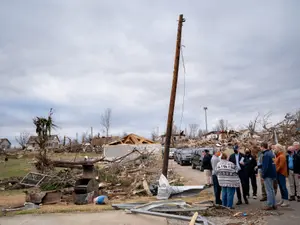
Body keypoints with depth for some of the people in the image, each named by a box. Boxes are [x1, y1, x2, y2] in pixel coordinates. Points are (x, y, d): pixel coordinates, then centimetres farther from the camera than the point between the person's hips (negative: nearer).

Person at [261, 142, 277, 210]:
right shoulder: (271, 153, 10)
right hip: (272, 174, 9)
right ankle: (273, 204, 23)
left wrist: (263, 175, -13)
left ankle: (269, 205, 4)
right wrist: (259, 166, 13)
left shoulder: (265, 155, -18)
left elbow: (265, 166, -22)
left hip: (268, 174, -9)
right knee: (271, 189, 17)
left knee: (269, 190, -2)